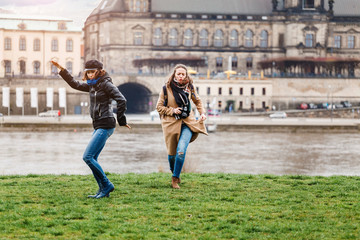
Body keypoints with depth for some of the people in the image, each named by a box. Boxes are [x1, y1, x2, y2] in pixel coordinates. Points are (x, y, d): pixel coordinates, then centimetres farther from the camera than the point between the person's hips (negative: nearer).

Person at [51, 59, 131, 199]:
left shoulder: (105, 84, -10)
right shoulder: (91, 85, 15)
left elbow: (121, 100, -17)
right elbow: (75, 84, 27)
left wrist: (121, 121, -13)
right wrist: (62, 71, 21)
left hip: (105, 126, -9)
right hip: (98, 126, 9)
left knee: (88, 157, -13)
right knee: (92, 159, 7)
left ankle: (107, 186, -6)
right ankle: (103, 190, 11)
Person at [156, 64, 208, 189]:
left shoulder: (189, 87, 3)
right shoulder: (166, 88, -6)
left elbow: (197, 101, 19)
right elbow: (159, 106, 1)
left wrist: (202, 112, 4)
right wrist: (172, 111, -13)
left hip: (187, 122, 1)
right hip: (171, 123, -1)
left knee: (181, 151, -19)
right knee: (172, 154, 8)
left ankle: (175, 178, -6)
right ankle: (174, 174, 38)